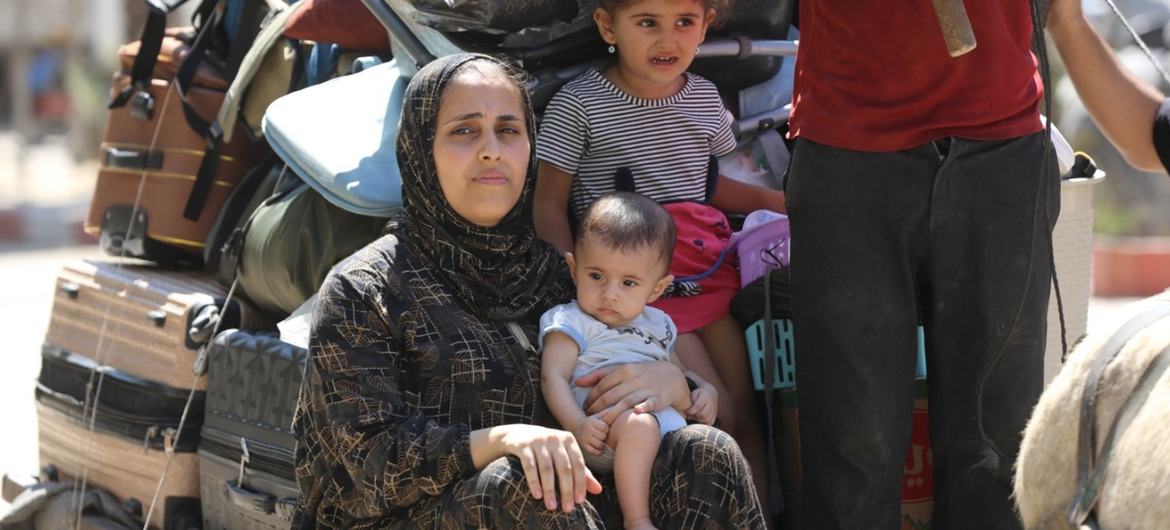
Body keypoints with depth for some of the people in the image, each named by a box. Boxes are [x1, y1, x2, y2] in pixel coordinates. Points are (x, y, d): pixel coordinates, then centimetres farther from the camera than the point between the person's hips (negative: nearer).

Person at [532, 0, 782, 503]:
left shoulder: (703, 97, 12)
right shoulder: (578, 104, -6)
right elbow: (549, 205, -4)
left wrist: (780, 200, 13)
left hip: (707, 271, 6)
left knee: (747, 415, 2)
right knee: (720, 415, -14)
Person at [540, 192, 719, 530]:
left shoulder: (656, 325, 27)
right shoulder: (571, 322, 7)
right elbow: (553, 376, -5)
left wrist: (704, 391, 13)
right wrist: (577, 425, -23)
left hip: (668, 424, 7)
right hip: (603, 431, -7)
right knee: (640, 425, -36)